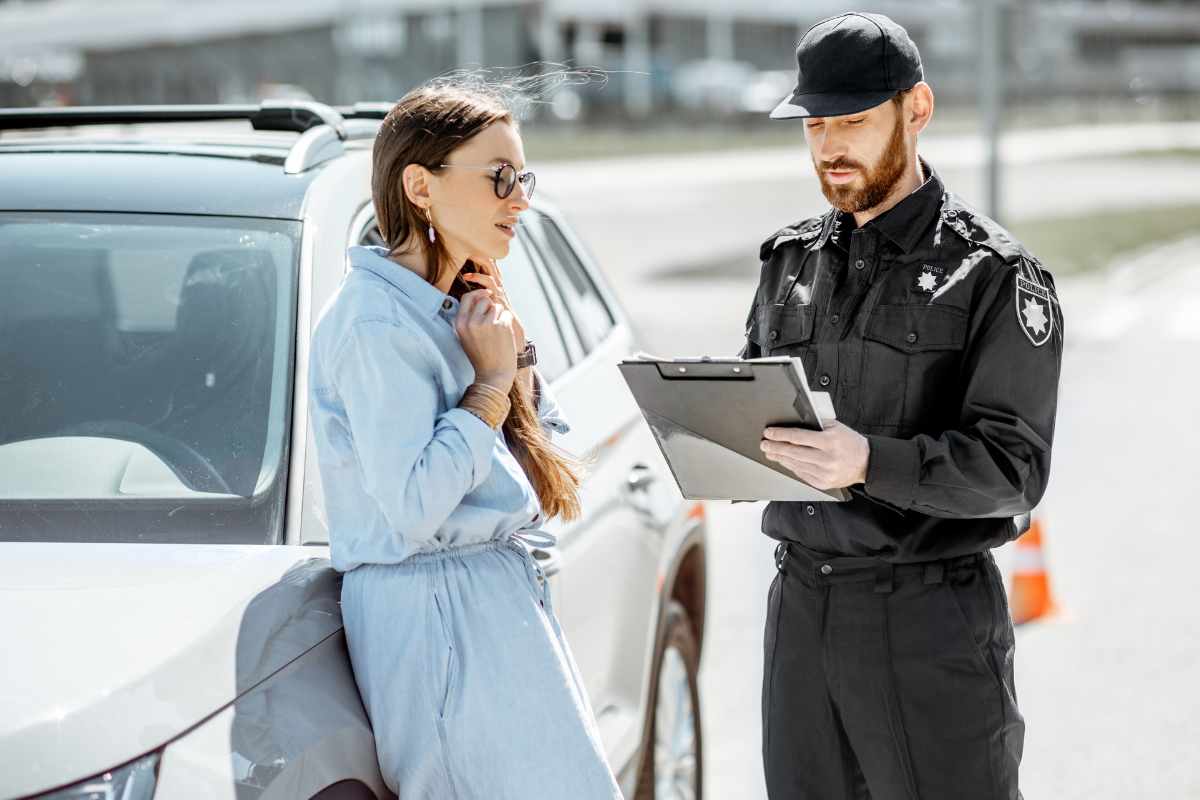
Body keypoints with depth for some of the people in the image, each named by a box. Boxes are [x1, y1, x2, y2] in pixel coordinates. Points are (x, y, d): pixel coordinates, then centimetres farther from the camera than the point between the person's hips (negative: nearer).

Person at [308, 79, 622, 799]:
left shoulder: (445, 306, 14)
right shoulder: (378, 321, -15)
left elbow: (536, 446, 19)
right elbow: (412, 507, -23)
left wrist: (514, 348, 5)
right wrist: (492, 381, -15)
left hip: (500, 594, 10)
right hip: (441, 611, -10)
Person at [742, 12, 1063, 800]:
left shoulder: (994, 274, -7)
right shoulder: (790, 259, 10)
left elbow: (1014, 467, -14)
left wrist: (870, 463, -30)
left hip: (931, 615, -5)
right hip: (801, 602, 5)